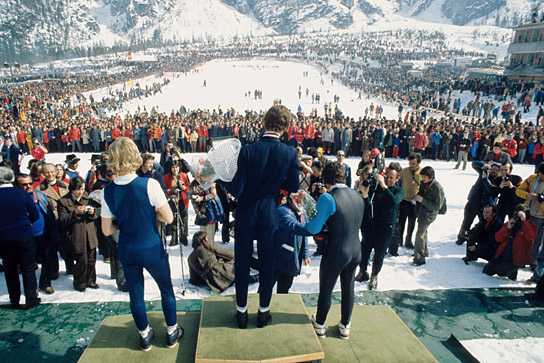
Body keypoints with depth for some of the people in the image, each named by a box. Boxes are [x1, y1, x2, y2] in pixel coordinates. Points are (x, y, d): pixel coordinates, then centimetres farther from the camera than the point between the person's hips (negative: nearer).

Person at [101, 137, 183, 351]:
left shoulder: (107, 191, -8)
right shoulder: (149, 185, -20)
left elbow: (107, 230, -1)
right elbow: (168, 218, -16)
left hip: (127, 251, 4)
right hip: (152, 249, -3)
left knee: (135, 294, 19)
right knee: (166, 290, 18)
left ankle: (145, 335, 37)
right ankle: (172, 333, 33)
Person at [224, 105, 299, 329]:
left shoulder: (248, 151, -17)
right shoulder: (290, 154, -12)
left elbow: (236, 190, -18)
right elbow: (292, 187, -1)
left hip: (245, 214, -1)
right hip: (270, 215, 1)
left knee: (242, 264, 14)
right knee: (267, 264, 16)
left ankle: (241, 312, 30)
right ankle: (263, 312, 31)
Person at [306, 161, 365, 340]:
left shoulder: (328, 198, -21)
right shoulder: (357, 196, 1)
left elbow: (314, 228, -21)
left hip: (335, 253, -6)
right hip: (355, 251, 6)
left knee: (326, 291, 16)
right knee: (348, 289, 23)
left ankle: (319, 325, 37)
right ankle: (345, 326, 42)